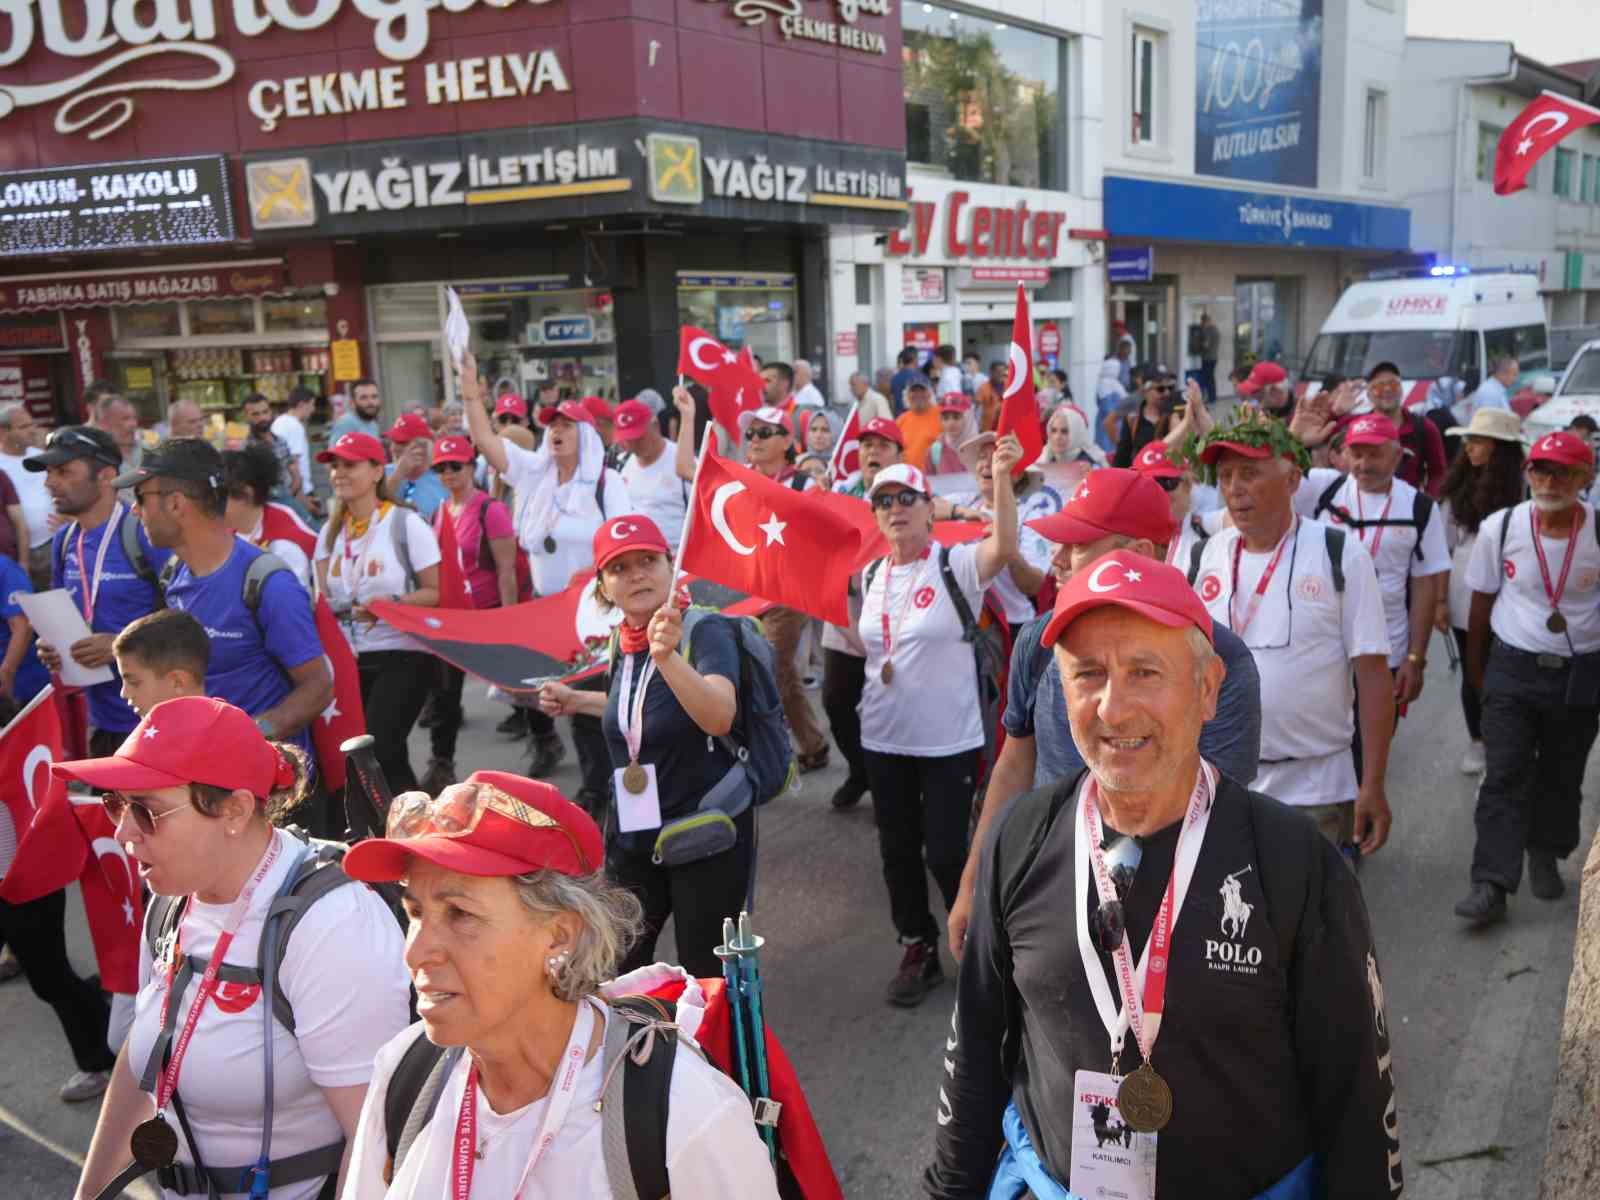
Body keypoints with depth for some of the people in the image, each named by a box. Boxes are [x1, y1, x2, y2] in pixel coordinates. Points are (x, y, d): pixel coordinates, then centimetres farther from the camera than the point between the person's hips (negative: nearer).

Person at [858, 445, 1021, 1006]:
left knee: (946, 852, 1)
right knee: (898, 852, 13)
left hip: (950, 740, -5)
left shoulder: (956, 566, -11)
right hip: (883, 739, 5)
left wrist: (1001, 476, -42)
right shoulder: (870, 577, 4)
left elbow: (1004, 547, -33)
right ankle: (918, 951, 31)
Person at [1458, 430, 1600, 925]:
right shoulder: (1499, 528, -7)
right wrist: (1476, 669, 11)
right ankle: (1491, 885, -4)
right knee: (1504, 778, -5)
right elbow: (1482, 603, 4)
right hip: (1513, 668, -1)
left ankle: (1544, 856, 37)